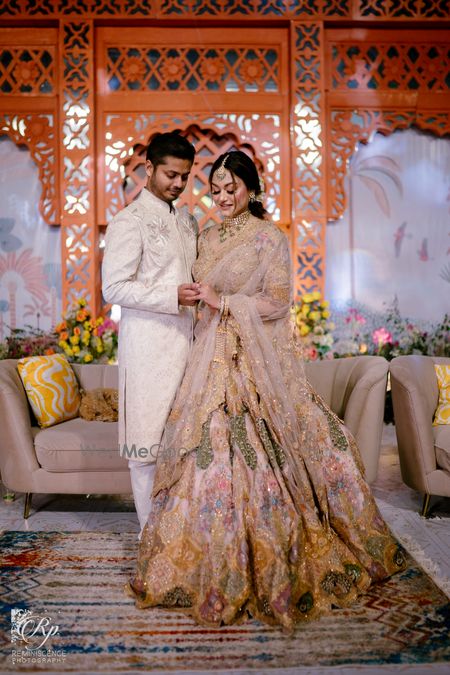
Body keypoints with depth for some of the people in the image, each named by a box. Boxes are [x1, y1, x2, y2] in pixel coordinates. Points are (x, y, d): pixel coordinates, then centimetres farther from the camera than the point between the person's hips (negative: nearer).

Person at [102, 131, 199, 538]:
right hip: (148, 342, -7)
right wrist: (173, 297, -20)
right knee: (148, 436, 0)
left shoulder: (187, 223, 18)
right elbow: (114, 288, -13)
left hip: (184, 340, 7)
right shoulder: (130, 222, -5)